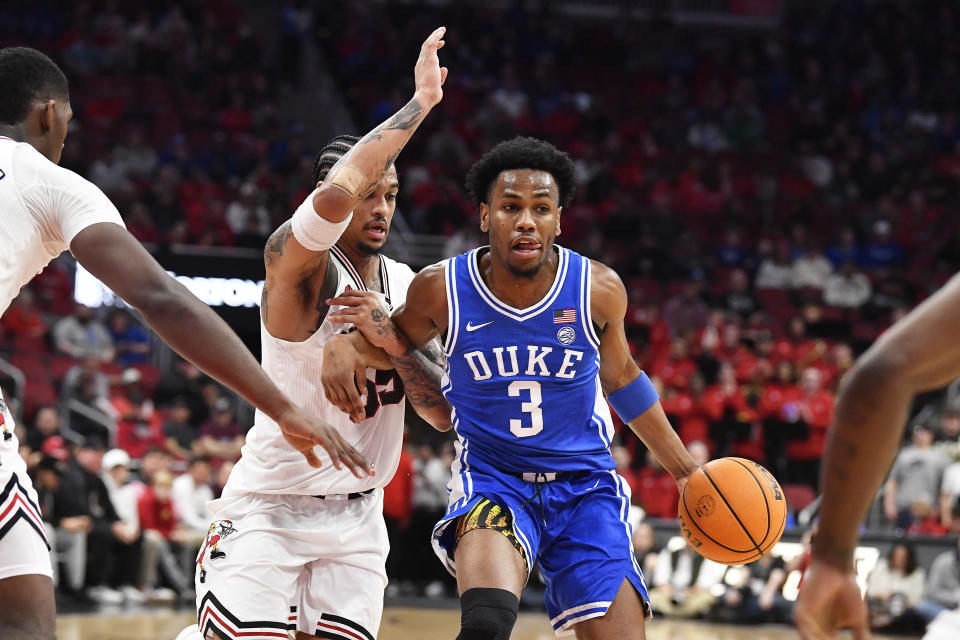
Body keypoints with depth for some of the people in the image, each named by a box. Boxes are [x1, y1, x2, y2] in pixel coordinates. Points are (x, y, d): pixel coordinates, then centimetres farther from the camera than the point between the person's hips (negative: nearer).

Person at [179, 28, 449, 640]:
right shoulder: (296, 259, -14)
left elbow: (443, 410, 7)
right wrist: (420, 102, -30)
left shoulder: (405, 283, 8)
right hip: (271, 505, -6)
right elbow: (334, 196, -38)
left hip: (358, 514, 6)